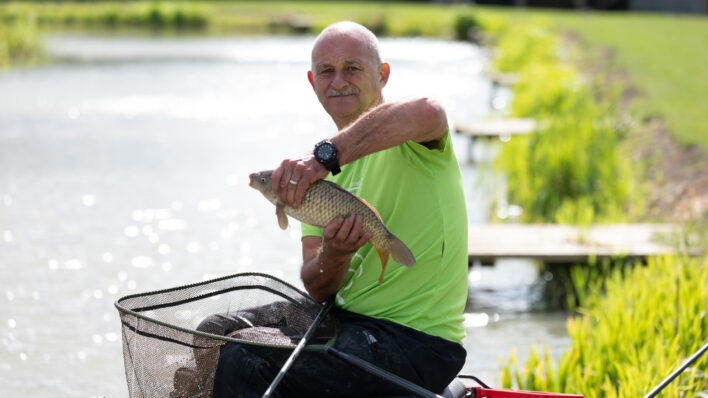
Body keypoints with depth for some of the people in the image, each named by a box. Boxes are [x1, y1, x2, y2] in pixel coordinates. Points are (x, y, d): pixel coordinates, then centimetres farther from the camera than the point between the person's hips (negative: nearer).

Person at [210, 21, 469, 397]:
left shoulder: (407, 141, -8)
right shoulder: (327, 171, 13)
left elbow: (428, 113, -37)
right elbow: (317, 289, 5)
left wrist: (326, 156, -42)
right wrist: (334, 254, -19)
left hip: (413, 339, -8)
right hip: (348, 320, 8)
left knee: (243, 365, -20)